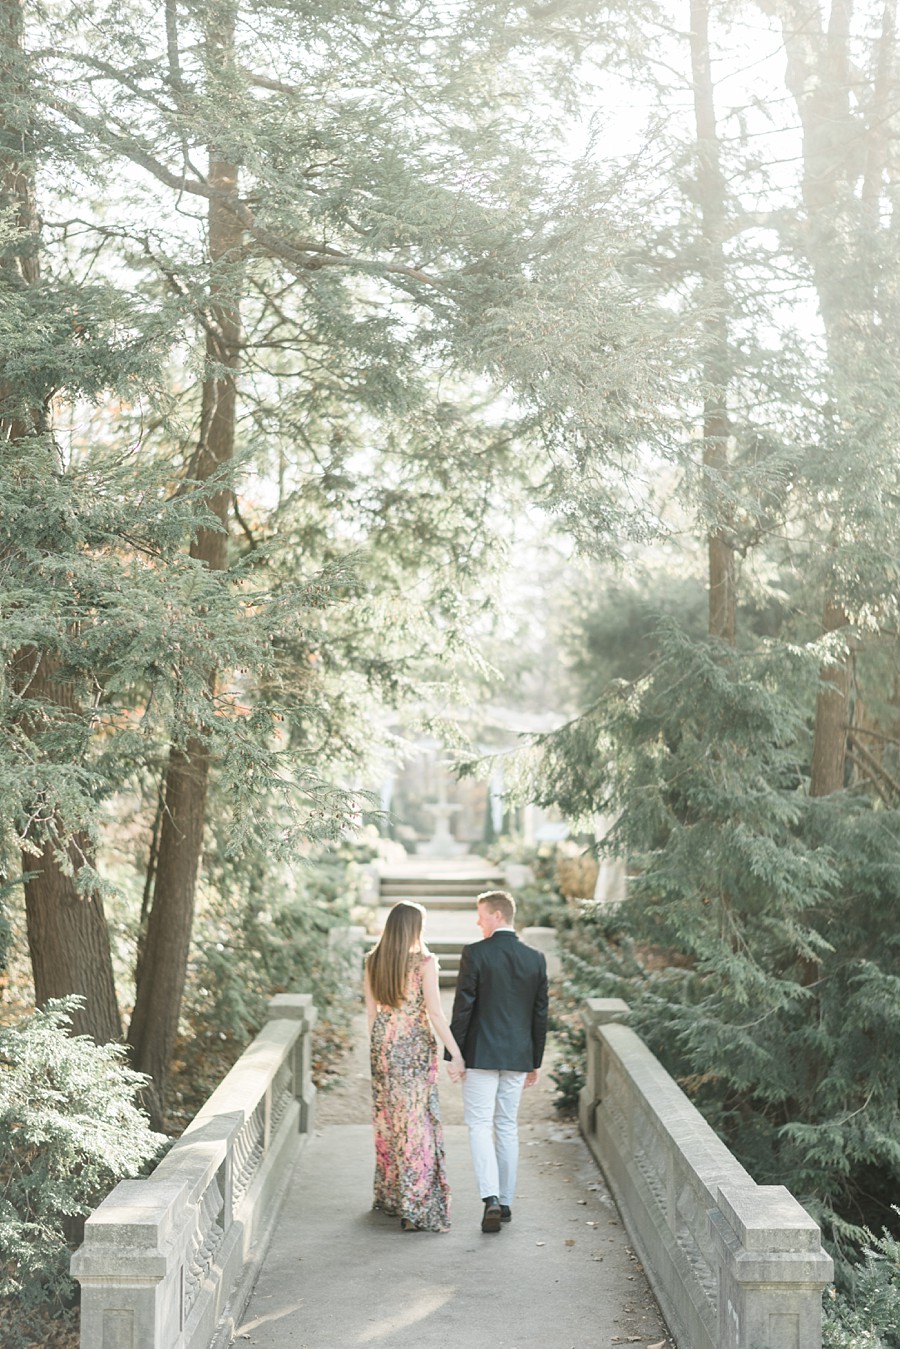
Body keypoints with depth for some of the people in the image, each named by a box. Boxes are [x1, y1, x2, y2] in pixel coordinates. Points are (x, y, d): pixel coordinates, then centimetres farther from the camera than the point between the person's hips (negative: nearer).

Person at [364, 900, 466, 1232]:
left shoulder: (373, 961, 4)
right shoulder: (424, 961, -12)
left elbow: (371, 1011, 10)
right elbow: (435, 1012, -15)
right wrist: (456, 1054, -12)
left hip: (383, 1043, 6)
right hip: (415, 1045, -6)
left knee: (388, 1117, 18)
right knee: (417, 1119, -1)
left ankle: (389, 1195, 30)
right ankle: (415, 1208, -2)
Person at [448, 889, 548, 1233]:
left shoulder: (475, 954, -10)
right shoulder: (535, 959, 4)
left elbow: (463, 1007, -11)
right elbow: (540, 1014, 8)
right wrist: (535, 1061, 16)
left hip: (480, 1054, -5)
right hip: (518, 1056, 5)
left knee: (480, 1125, -1)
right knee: (507, 1127, 13)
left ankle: (491, 1198, -15)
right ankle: (506, 1201, 17)